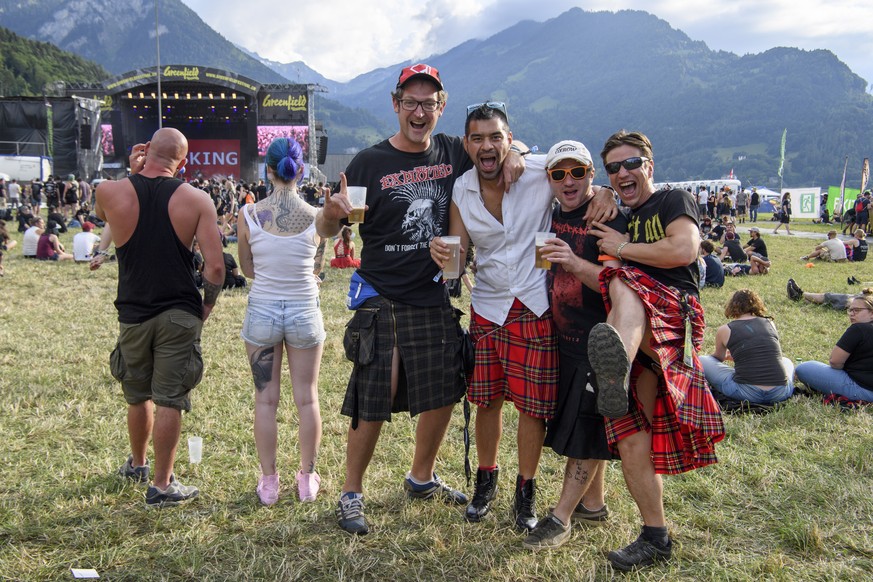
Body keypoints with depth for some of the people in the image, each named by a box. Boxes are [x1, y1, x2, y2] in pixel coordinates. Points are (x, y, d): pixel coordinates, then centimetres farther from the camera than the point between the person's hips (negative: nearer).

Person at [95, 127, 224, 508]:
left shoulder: (109, 193, -5)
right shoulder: (197, 200, -8)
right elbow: (215, 267, -12)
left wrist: (133, 174, 13)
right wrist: (205, 308, 3)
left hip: (133, 315, 2)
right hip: (180, 314, -2)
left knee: (138, 397, 20)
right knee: (169, 401, 4)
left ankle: (137, 464, 41)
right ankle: (162, 486, 11)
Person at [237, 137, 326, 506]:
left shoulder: (249, 214, -9)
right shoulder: (316, 217, -9)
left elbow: (247, 268, 3)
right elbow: (317, 268, 3)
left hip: (262, 312, 0)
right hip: (304, 312, 0)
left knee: (265, 399, 11)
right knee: (307, 398, 12)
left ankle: (269, 482, 21)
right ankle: (308, 479, 23)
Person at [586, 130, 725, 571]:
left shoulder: (673, 201, 9)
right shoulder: (620, 221, 29)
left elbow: (684, 249, -12)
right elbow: (608, 287, 28)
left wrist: (623, 248, -2)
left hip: (673, 316, -6)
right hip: (636, 333, 7)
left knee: (624, 285, -38)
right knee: (631, 436, -1)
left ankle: (618, 364, -70)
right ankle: (655, 538, 11)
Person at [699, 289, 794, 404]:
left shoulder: (725, 330, 4)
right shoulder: (769, 323, 13)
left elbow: (719, 358, 23)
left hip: (746, 393, -3)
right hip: (780, 393, 3)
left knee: (701, 361, 13)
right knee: (786, 361, 38)